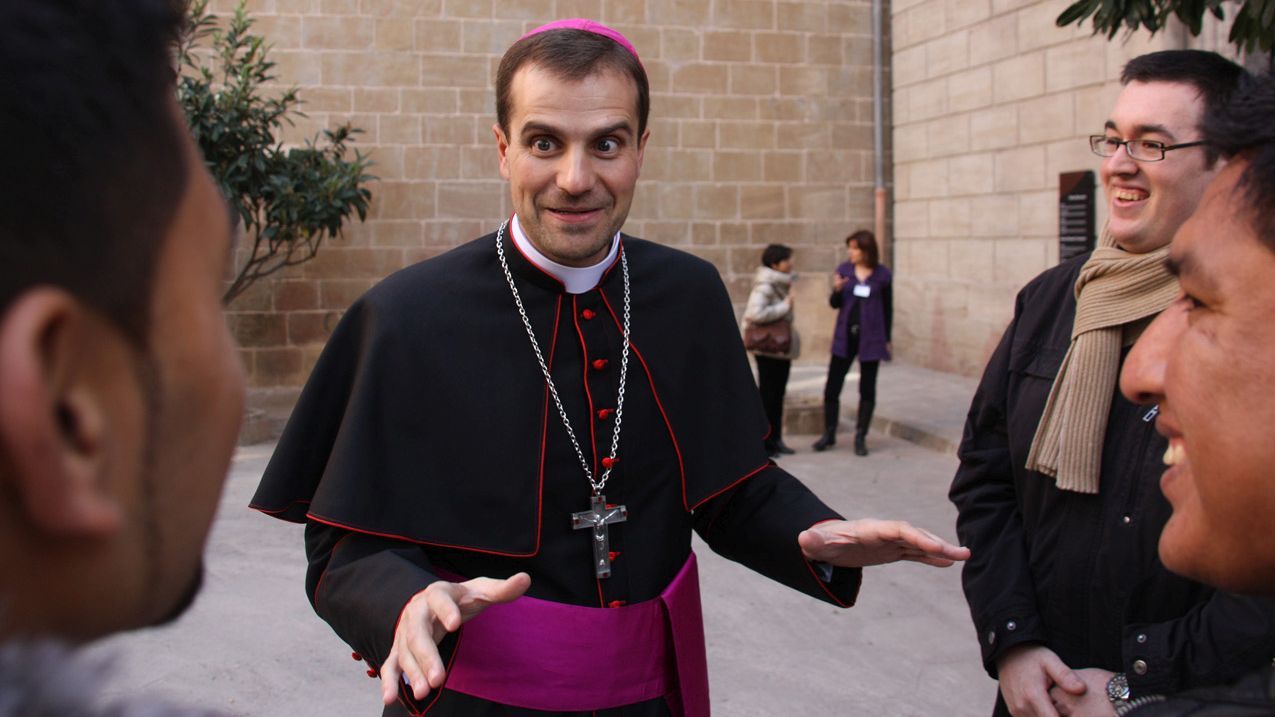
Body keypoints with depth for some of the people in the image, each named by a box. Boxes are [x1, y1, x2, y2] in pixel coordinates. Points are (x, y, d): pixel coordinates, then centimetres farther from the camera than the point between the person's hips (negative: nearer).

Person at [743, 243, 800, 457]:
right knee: (767, 396, -2)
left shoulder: (781, 283, 12)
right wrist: (785, 306, -22)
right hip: (768, 349, -9)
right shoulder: (764, 286, -17)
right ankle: (762, 443, 6)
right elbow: (755, 313, -31)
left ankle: (775, 440, 20)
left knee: (777, 395, 13)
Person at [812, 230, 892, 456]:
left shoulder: (882, 274, -3)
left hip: (870, 338, -2)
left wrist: (887, 340, 3)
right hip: (845, 336, 2)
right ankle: (829, 434, 15)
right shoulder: (844, 270, 1)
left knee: (867, 389, 6)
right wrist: (836, 290, -15)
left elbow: (888, 308, 4)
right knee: (832, 386, 1)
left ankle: (860, 437, 16)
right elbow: (835, 304, 6)